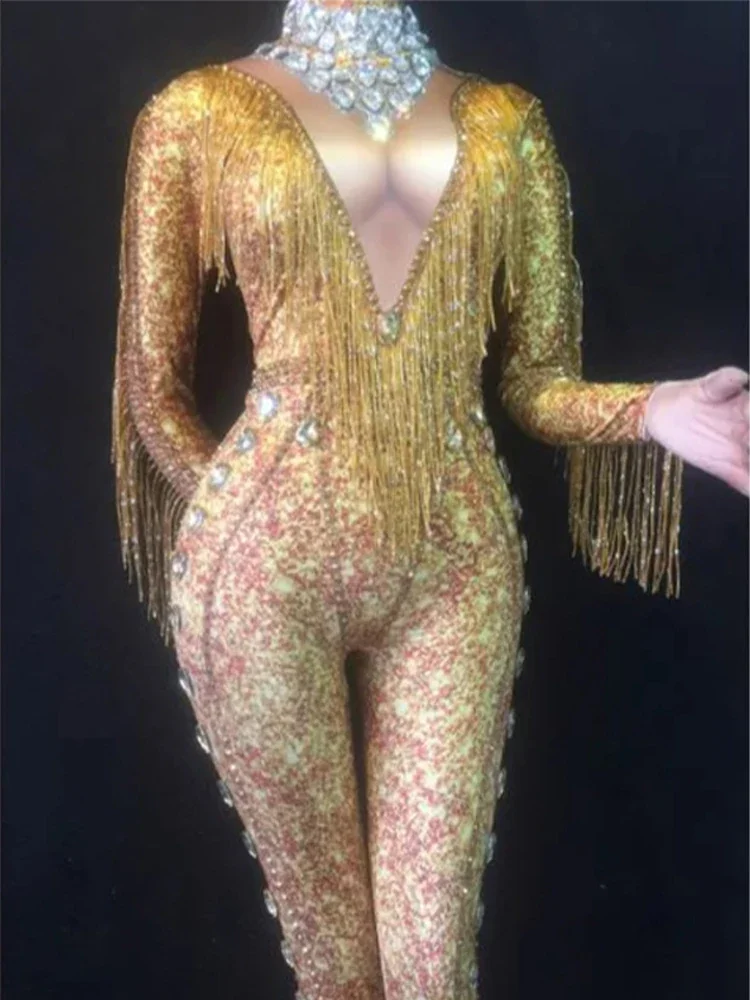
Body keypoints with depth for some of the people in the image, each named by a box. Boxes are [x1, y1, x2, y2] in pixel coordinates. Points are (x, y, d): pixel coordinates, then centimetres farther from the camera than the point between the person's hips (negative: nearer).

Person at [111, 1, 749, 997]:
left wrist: (652, 410, -11)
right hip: (268, 556, -1)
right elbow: (154, 388, 5)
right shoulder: (200, 111, 3)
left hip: (461, 552, 2)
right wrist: (253, 531, 3)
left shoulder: (505, 121, 10)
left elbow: (537, 379, 7)